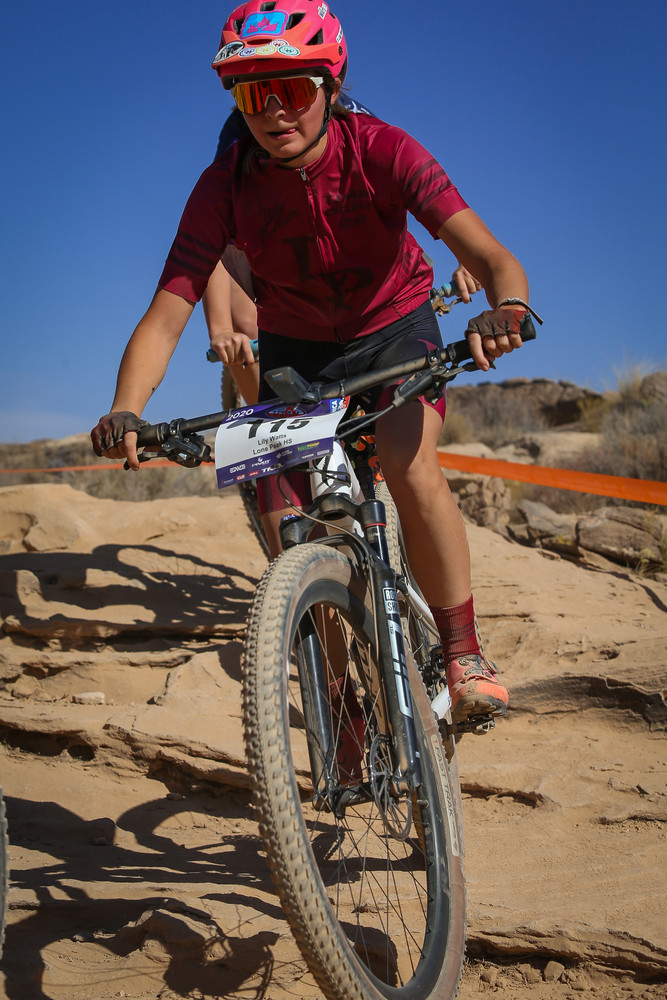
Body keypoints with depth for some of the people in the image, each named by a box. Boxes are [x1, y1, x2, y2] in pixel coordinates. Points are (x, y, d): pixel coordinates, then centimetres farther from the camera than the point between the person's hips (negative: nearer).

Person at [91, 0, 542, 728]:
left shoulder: (381, 151, -26)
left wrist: (507, 305, -62)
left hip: (393, 328, -2)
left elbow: (485, 252, -37)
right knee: (286, 530, -11)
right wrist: (125, 410, -47)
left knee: (410, 467, -29)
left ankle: (464, 655, -12)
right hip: (293, 347, 2)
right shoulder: (225, 185, -22)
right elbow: (165, 315, -28)